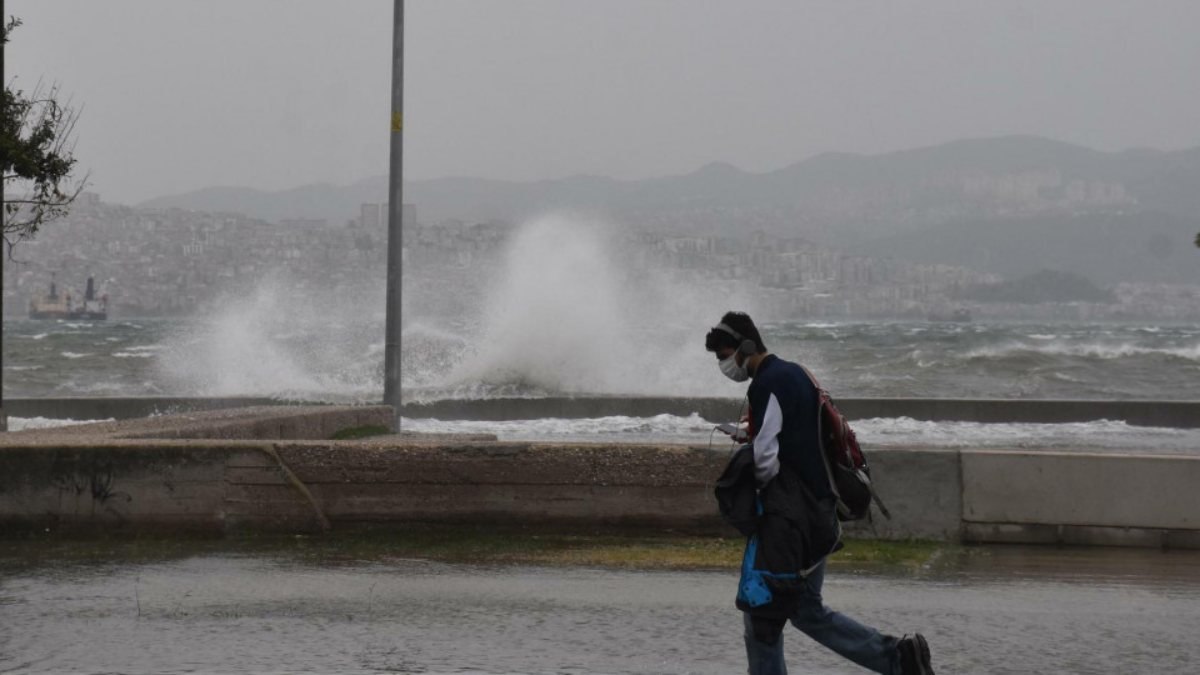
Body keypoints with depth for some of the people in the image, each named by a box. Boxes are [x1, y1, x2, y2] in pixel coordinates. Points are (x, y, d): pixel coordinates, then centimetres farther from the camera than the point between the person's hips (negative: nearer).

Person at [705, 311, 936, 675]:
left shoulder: (767, 386, -15)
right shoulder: (795, 373, 14)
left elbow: (765, 459, -21)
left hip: (785, 518, -10)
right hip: (817, 514, 10)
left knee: (761, 611, -1)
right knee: (807, 610, 16)